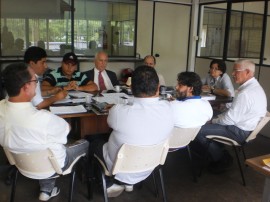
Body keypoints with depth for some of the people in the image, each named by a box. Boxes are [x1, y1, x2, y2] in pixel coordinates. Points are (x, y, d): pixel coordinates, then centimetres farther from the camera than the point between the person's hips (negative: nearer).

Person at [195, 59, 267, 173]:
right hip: (245, 126, 11)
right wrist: (219, 117, 5)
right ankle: (220, 154, 18)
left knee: (198, 130, -12)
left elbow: (231, 119, -23)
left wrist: (214, 121, -6)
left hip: (240, 132, -11)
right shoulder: (255, 86, 6)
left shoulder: (245, 93, -27)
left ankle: (222, 159, 6)